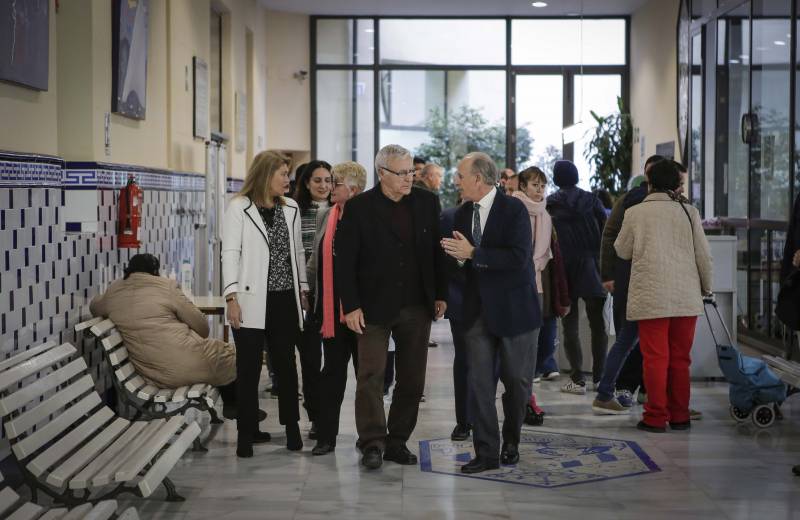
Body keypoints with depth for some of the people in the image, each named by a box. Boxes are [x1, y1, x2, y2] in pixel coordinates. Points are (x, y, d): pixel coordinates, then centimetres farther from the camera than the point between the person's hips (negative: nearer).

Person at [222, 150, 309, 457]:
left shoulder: (290, 209, 11)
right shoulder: (239, 207, -2)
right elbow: (230, 253, -6)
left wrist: (303, 289, 12)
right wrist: (232, 297, -13)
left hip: (285, 300, 4)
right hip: (252, 301, -4)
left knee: (285, 363, 8)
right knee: (249, 367, 2)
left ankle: (291, 426, 18)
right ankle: (247, 431, 10)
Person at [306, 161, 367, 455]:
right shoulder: (327, 217, 9)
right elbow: (315, 262, 15)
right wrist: (310, 290, 11)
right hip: (332, 308, 5)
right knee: (332, 371, 8)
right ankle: (325, 436, 13)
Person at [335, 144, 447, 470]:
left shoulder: (427, 202, 5)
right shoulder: (359, 207, -5)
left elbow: (438, 251, 10)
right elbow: (344, 260, -6)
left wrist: (441, 295, 6)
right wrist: (351, 306, -10)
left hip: (417, 308, 4)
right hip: (374, 307, -3)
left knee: (412, 379, 7)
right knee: (371, 376, -5)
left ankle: (398, 441, 17)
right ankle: (373, 443, 2)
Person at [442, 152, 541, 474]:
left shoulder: (513, 209, -11)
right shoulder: (462, 214, 8)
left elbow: (518, 257, -22)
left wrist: (472, 253, -23)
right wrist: (457, 256, -10)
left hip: (513, 308, -4)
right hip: (478, 310, 5)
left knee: (516, 381, 8)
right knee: (479, 383, -1)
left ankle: (511, 441, 29)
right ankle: (487, 453, 3)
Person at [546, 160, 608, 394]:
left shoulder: (549, 205, -2)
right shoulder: (591, 200, 2)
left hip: (564, 271, -1)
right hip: (591, 269, 1)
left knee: (570, 324, 3)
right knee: (597, 323, 9)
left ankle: (577, 379, -2)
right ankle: (600, 377, 9)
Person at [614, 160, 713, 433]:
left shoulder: (635, 212, -1)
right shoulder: (689, 212, 2)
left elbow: (622, 251, 11)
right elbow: (703, 254, 5)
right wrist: (706, 287, 19)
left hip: (651, 297, -2)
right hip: (687, 297, 2)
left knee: (655, 358, 2)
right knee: (680, 358, 11)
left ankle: (656, 417, 3)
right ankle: (680, 416, 16)